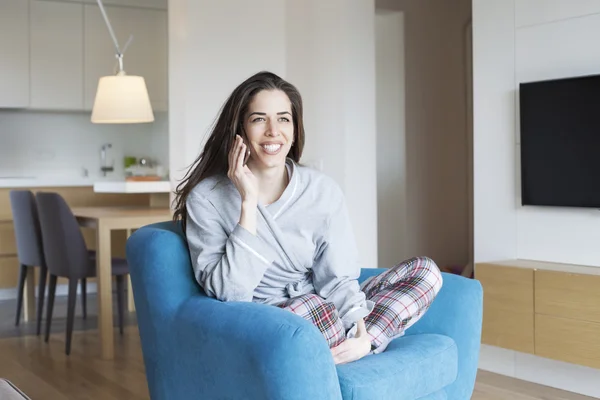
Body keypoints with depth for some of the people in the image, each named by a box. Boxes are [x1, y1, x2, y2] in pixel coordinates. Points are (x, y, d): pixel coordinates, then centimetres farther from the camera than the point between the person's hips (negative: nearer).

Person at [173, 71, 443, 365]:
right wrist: (249, 202, -21)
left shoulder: (323, 191, 0)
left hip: (328, 319, 5)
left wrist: (361, 336, -23)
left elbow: (336, 278, -4)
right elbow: (229, 293, -18)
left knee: (425, 272, -9)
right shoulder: (206, 198, -9)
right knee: (311, 306, -38)